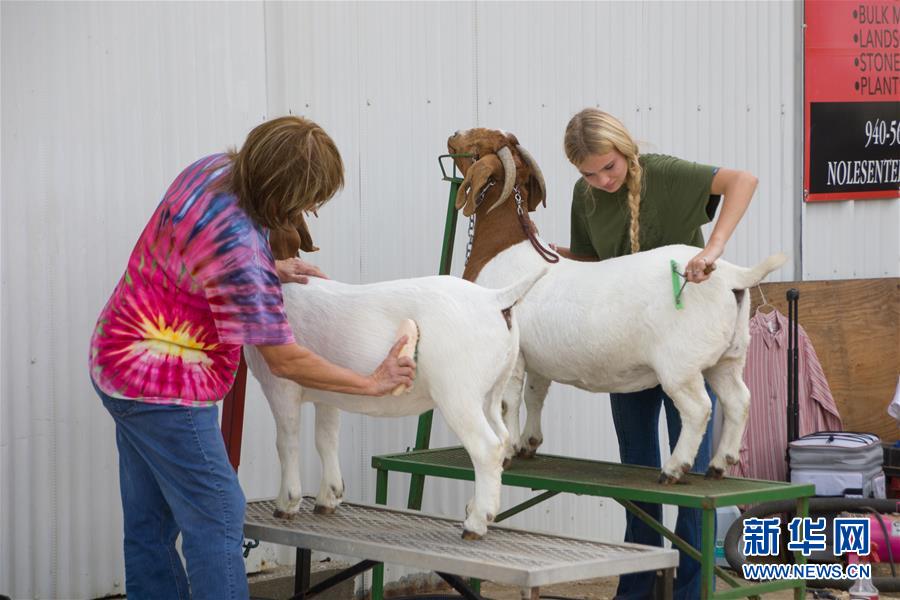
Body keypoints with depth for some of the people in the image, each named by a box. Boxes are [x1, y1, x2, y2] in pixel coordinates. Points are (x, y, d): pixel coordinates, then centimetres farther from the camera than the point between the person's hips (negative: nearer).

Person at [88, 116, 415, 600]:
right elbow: (285, 361, -24)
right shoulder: (241, 252, -31)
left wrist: (272, 271, 5)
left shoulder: (213, 169, -5)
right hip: (165, 389, -10)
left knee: (149, 521, 15)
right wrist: (373, 383, -14)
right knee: (216, 517, -5)